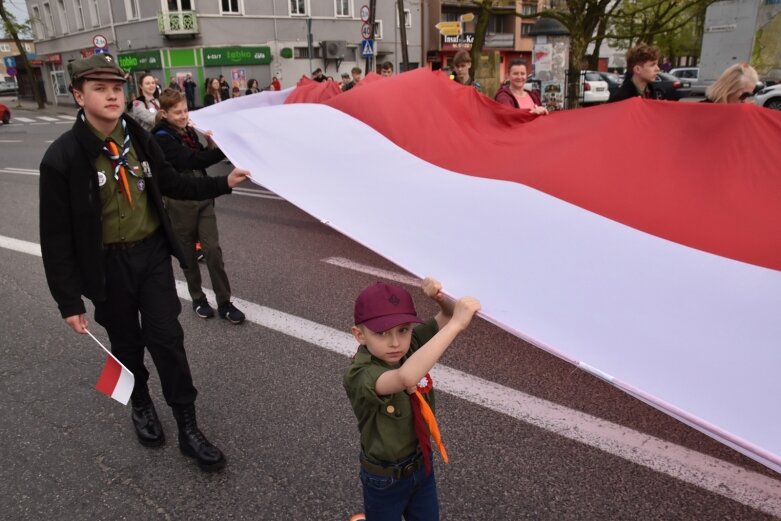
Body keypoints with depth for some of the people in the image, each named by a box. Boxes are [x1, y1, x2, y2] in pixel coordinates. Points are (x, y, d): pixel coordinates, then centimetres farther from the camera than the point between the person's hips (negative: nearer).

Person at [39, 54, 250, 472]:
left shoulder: (137, 137, -3)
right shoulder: (62, 157, -16)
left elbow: (169, 183, 13)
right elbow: (56, 237, -12)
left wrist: (223, 183, 2)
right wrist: (68, 300, -11)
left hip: (152, 253, 3)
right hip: (107, 264, -2)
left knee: (167, 339, 4)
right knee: (126, 342, 16)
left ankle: (188, 428, 15)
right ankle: (140, 404, 44)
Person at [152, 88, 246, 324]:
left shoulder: (188, 130, 7)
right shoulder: (161, 138, -14)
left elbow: (201, 158, 11)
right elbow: (192, 160, -28)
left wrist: (210, 142, -7)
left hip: (203, 197, 5)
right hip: (180, 202, -5)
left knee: (213, 249, 1)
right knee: (188, 253, 9)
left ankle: (224, 303, 7)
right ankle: (198, 298, 26)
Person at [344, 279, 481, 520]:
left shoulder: (412, 345, -16)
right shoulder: (359, 376, -35)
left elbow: (449, 316, -8)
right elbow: (406, 377, -54)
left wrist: (440, 297, -31)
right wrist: (456, 324, -53)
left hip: (421, 464, 5)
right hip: (385, 478, -5)